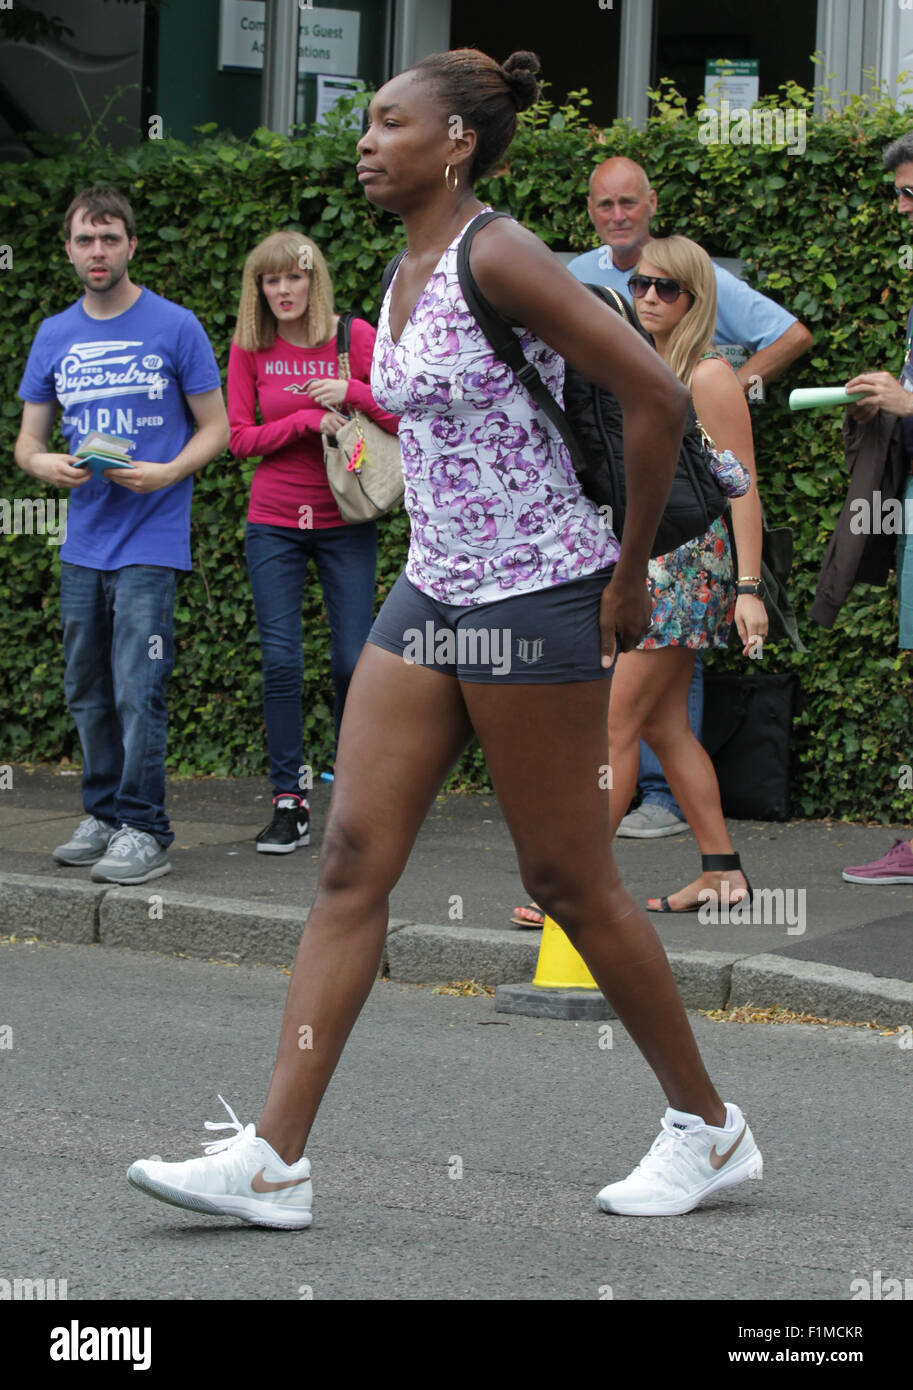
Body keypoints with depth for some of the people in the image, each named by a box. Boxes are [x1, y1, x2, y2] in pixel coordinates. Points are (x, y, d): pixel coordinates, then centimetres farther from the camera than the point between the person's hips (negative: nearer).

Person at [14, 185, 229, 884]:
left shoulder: (175, 327, -3)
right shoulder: (54, 336, 10)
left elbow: (216, 428, 1)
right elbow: (27, 441, 14)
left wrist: (168, 472, -17)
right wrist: (46, 464, -9)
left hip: (150, 541, -5)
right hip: (83, 544, 5)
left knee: (138, 691, -9)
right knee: (87, 693, 11)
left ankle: (144, 832, -5)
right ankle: (104, 815, 22)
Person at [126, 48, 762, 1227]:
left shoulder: (495, 257, -16)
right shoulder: (407, 273, 11)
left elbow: (655, 395, -20)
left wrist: (628, 572, -13)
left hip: (537, 599, -9)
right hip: (435, 594, 9)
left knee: (567, 882, 0)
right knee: (351, 863, 0)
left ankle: (707, 1128, 17)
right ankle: (273, 1159, -2)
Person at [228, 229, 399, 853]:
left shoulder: (355, 338, -3)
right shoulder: (251, 350, 1)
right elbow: (239, 438, -2)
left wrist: (353, 393, -19)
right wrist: (308, 419, -14)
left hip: (345, 522, -1)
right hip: (275, 522, 1)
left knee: (354, 660, -2)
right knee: (281, 660, -5)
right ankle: (291, 803, 0)